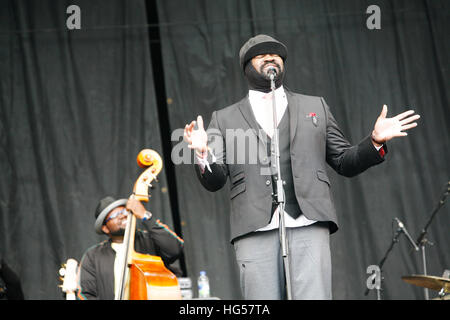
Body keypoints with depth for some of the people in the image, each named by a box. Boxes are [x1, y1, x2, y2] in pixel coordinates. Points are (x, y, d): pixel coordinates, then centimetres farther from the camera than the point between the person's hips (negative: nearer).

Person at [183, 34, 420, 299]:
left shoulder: (315, 107, 22)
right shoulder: (225, 119, 19)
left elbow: (345, 163, 21)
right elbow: (214, 181, 10)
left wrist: (375, 142, 3)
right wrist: (203, 153, -11)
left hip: (308, 227, 0)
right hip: (255, 231, 0)